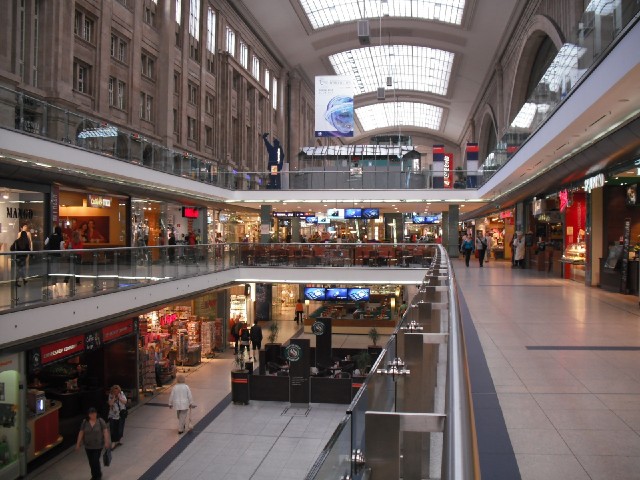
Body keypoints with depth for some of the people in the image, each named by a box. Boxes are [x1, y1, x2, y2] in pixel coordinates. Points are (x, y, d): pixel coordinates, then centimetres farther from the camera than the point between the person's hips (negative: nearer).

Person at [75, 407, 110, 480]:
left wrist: (107, 442, -13)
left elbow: (105, 431, -9)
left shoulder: (100, 421, -10)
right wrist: (78, 444, 1)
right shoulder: (85, 422, -4)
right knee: (91, 462, 13)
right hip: (88, 446, 3)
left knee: (95, 461, -6)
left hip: (98, 446, -3)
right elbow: (81, 433, 0)